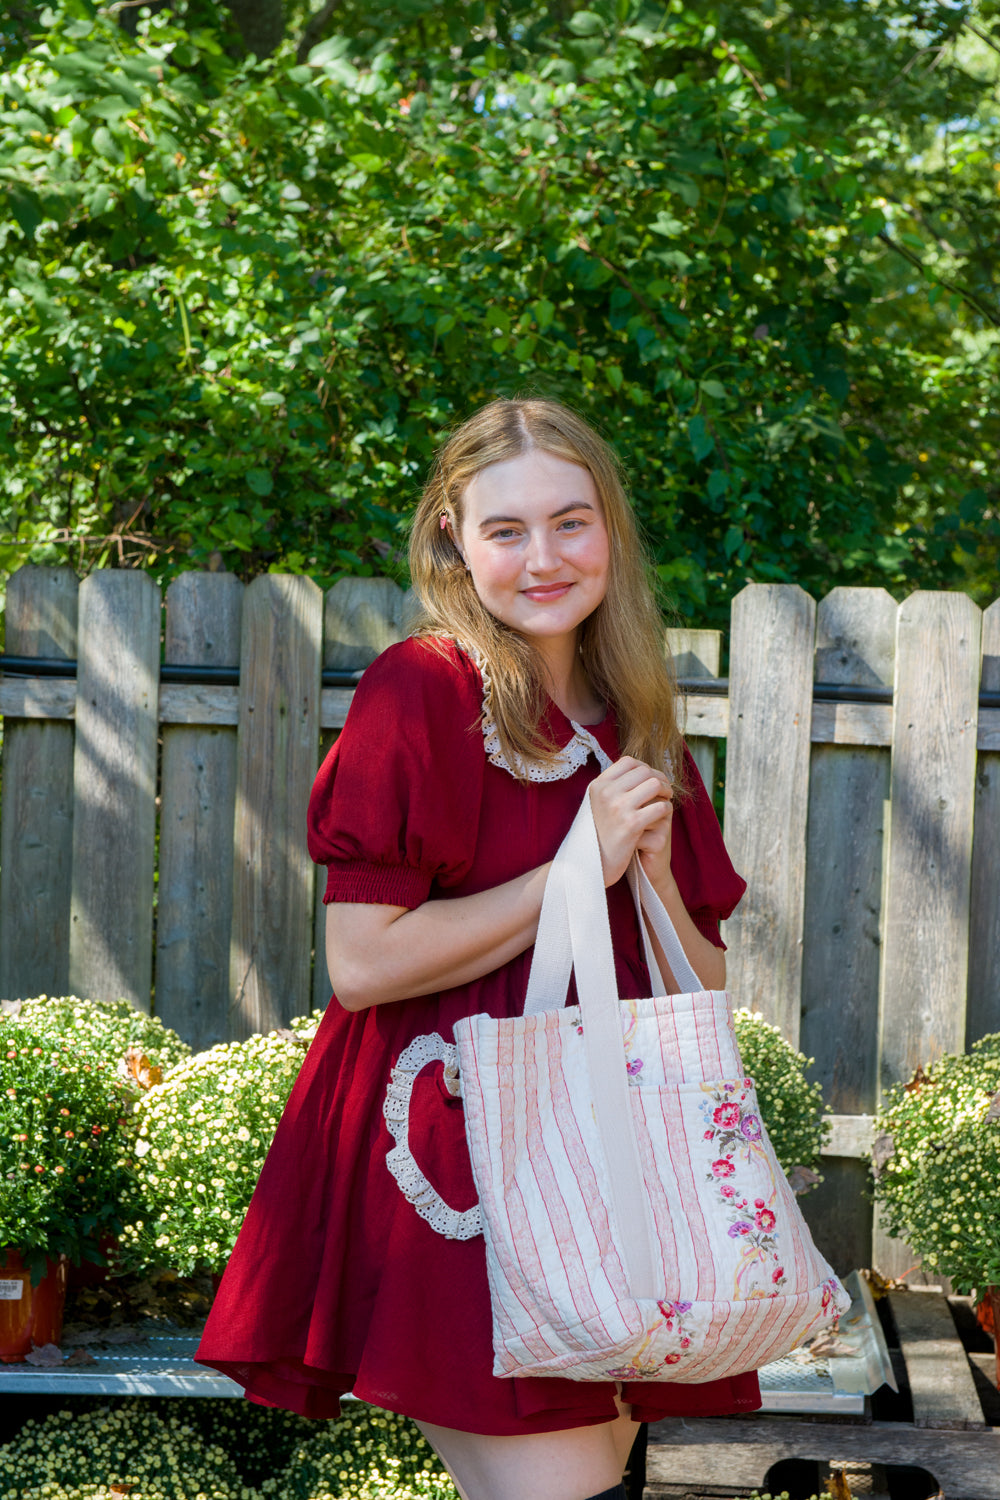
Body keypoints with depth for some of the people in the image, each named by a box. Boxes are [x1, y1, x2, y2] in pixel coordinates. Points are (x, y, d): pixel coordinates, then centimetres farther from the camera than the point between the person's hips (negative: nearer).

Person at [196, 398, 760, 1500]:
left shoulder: (636, 735, 13)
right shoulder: (421, 690, -6)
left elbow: (702, 997, 15)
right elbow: (361, 964, -14)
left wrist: (656, 870, -5)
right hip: (451, 1155, -6)